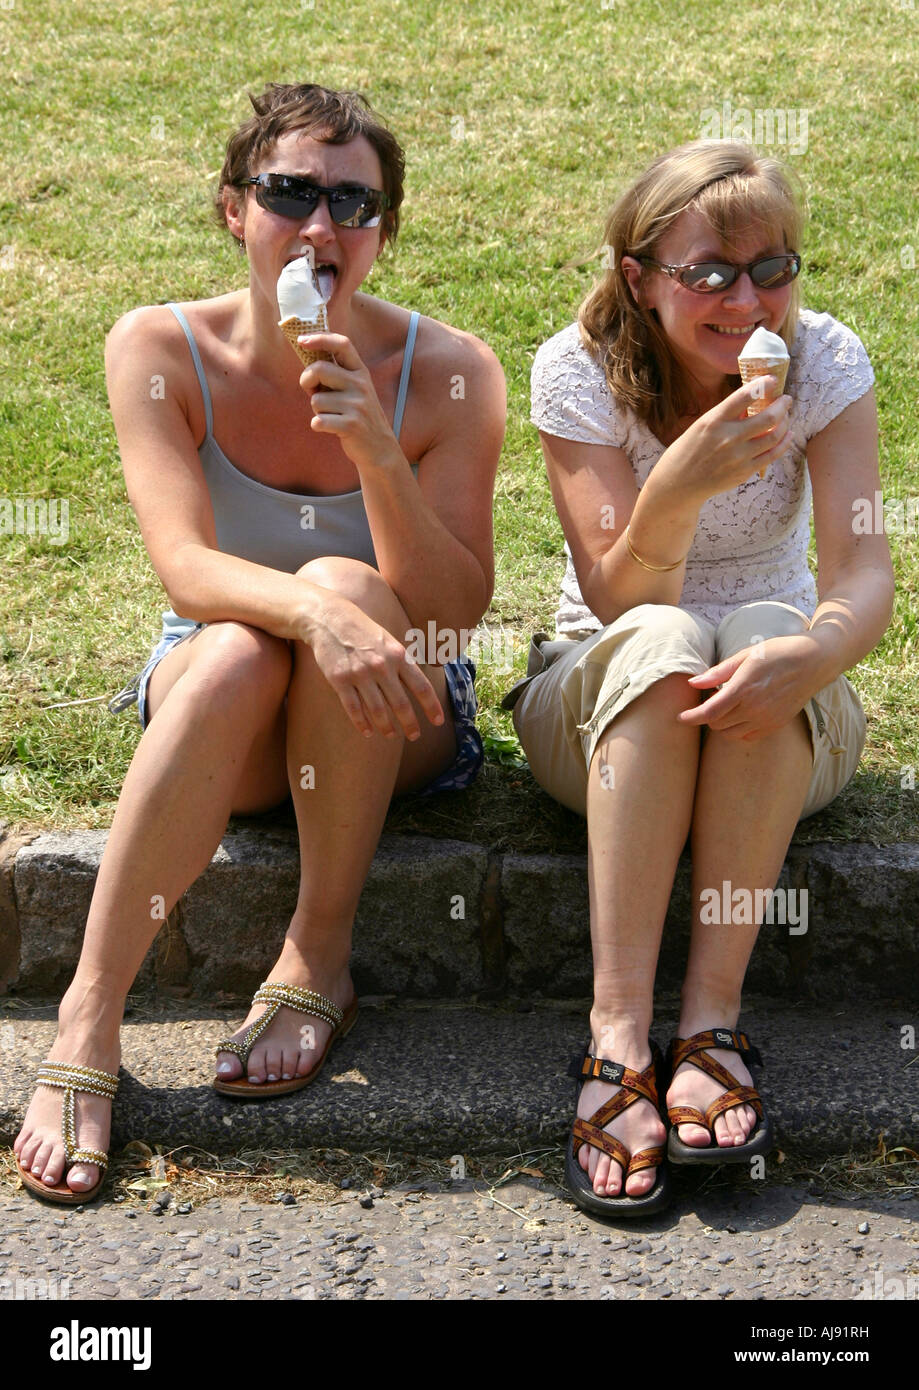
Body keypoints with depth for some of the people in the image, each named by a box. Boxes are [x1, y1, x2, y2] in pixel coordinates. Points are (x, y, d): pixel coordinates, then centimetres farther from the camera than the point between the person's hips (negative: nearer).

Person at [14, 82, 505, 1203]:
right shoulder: (160, 351, -10)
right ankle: (87, 1021, -29)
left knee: (343, 579, -32)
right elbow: (184, 568, -22)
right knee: (236, 656, -35)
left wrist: (376, 452, -32)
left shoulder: (447, 373, -12)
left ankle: (318, 960, -22)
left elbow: (455, 608, -17)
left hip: (393, 727, 0)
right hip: (218, 717, 0)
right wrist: (308, 614, -43)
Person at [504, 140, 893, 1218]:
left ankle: (710, 1019, -34)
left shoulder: (824, 361, -9)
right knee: (659, 643, -34)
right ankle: (619, 1034, -39)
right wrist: (677, 489, -41)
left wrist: (813, 653, -43)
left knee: (766, 632, -33)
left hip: (785, 724, 1)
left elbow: (862, 568, -20)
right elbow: (621, 600, -21)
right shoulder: (580, 370, -13)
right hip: (603, 705, -1)